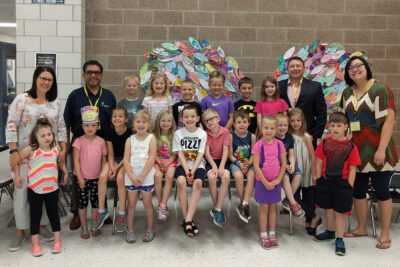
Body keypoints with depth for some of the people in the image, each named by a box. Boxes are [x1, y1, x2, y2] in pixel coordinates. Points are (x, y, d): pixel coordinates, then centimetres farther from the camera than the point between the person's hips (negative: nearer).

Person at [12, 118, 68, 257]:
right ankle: (35, 245, 22)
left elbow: (61, 161, 15)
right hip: (35, 190, -2)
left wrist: (65, 172, 10)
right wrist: (16, 175, -6)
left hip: (52, 189, 2)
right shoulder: (31, 150, -16)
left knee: (53, 214, 13)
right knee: (35, 216, 8)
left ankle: (57, 241, 26)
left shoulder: (56, 149, -5)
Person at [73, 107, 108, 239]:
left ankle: (94, 226, 24)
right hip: (82, 177, -1)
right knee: (82, 202, 8)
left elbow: (104, 160, 3)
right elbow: (76, 161, -8)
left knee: (95, 202, 10)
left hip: (97, 177, 2)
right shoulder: (79, 141, -8)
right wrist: (80, 177, -12)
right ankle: (84, 228, 19)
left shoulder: (101, 141, -2)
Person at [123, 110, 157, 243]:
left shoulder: (151, 138, -4)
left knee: (147, 203, 8)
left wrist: (142, 176, -15)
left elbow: (152, 159, -11)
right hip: (131, 177, 2)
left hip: (146, 177, -2)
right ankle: (130, 230, 20)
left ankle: (150, 229, 21)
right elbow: (126, 160, -2)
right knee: (131, 203, 9)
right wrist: (132, 177, -13)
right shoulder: (130, 140, 3)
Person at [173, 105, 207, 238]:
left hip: (198, 165, 0)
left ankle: (188, 219, -29)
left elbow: (200, 155, -4)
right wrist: (186, 170, -17)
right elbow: (180, 154, -3)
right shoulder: (178, 133, 3)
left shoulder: (202, 134, 2)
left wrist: (193, 171, -18)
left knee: (198, 182, -31)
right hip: (183, 164, 0)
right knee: (181, 181, -32)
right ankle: (187, 219, -20)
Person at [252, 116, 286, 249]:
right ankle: (263, 235, 17)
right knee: (264, 208, 6)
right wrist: (265, 182, -14)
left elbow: (283, 163, 2)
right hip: (262, 181, -3)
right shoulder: (258, 145, -12)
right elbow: (256, 166, -13)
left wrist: (278, 179, -7)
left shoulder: (279, 144, -3)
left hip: (275, 181, 3)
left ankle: (272, 234, 24)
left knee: (273, 208, 13)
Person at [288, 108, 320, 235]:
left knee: (308, 198, 7)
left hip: (306, 172, -2)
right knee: (294, 196, -1)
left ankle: (309, 221, 23)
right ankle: (314, 217, 14)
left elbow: (312, 157, -6)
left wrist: (314, 174, -7)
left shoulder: (307, 137, -8)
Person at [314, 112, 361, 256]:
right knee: (329, 209, 19)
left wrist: (349, 187, -8)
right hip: (326, 181, 3)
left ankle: (339, 239, 20)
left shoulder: (350, 146, -8)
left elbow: (352, 169, -6)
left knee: (340, 212, 6)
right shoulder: (324, 144, -1)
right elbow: (319, 163, 3)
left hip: (342, 183, -3)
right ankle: (330, 232, 40)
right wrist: (318, 182, 1)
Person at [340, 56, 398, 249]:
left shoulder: (380, 89, -9)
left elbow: (389, 119, -14)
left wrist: (381, 149, -19)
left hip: (376, 150, -5)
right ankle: (361, 228, 28)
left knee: (381, 190, 4)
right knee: (357, 190, 11)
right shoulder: (347, 93, 8)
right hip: (356, 150, 5)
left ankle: (385, 233, 18)